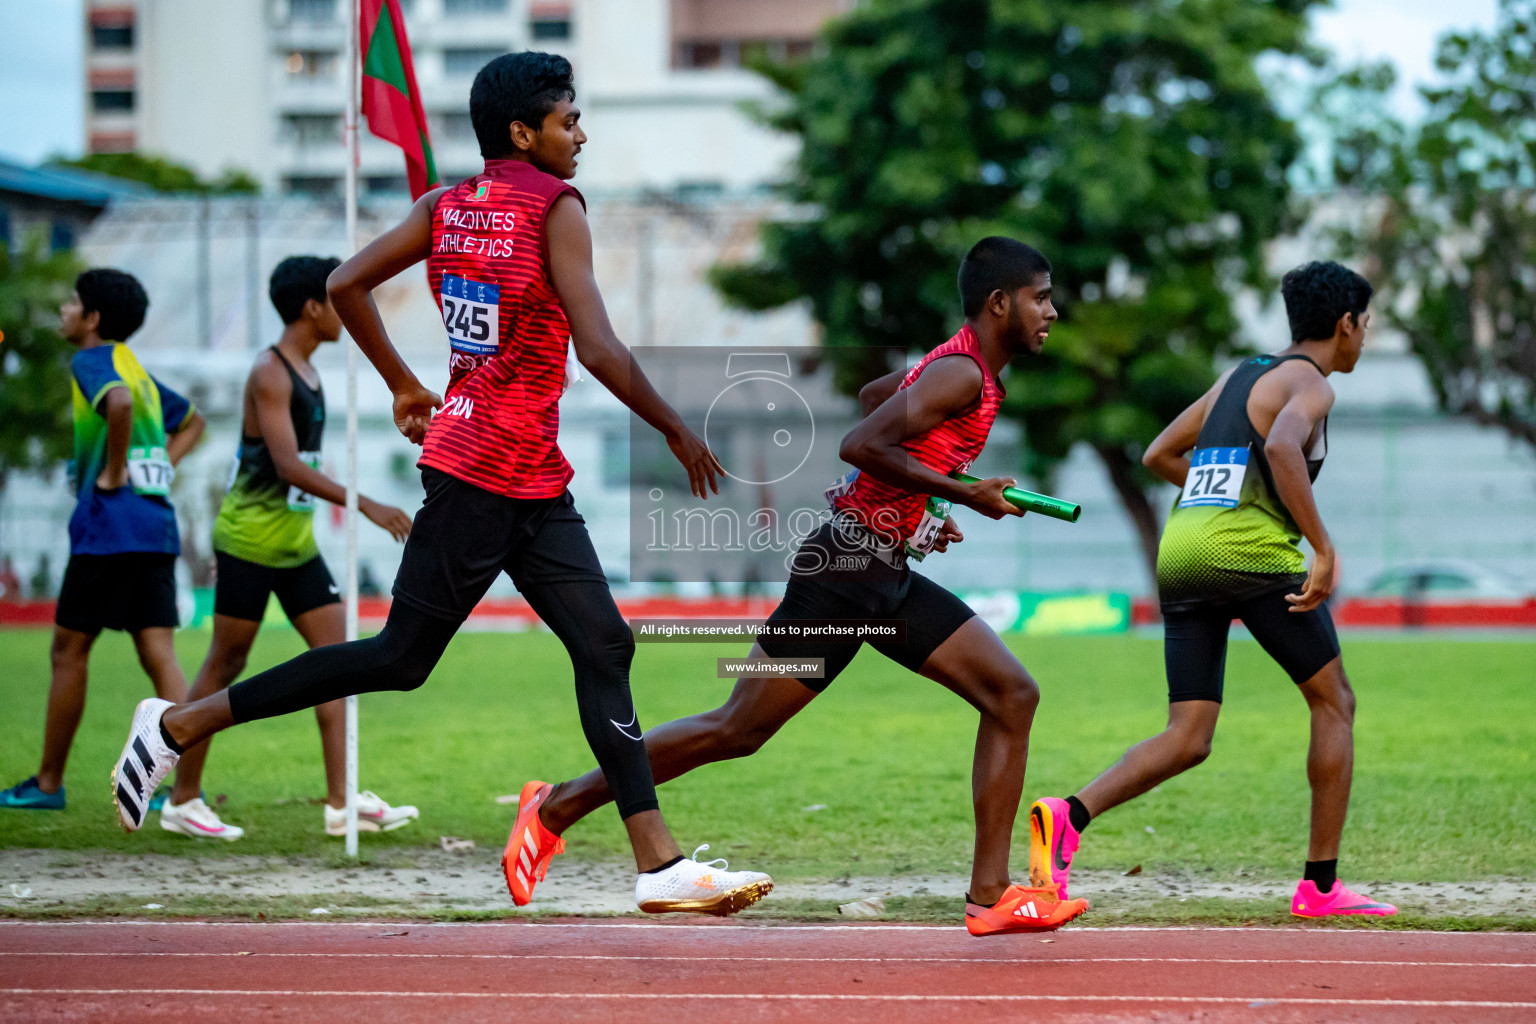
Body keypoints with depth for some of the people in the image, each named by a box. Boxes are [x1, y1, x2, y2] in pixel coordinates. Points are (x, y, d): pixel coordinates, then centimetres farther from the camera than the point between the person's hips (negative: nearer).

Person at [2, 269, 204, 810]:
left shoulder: (91, 363, -6)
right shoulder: (136, 369, 20)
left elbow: (119, 402, -29)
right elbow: (191, 421, 35)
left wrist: (113, 474, -18)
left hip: (108, 527, -8)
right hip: (158, 528, 8)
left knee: (68, 650, 5)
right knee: (159, 657, 1)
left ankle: (48, 782, 12)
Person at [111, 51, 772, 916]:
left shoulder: (446, 207, 10)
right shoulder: (556, 209, -12)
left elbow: (347, 284, 10)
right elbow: (599, 350, -20)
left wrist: (403, 384, 20)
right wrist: (678, 434, -9)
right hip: (484, 476, -9)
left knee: (604, 647, 4)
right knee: (402, 658, -1)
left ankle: (662, 865, 1)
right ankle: (179, 724, 7)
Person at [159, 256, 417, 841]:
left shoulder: (307, 373, 13)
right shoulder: (270, 374, -16)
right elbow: (287, 465, -25)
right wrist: (365, 505, -29)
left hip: (296, 542, 9)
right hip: (250, 539, -9)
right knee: (226, 664, -1)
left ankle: (341, 803, -2)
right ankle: (182, 801, 9)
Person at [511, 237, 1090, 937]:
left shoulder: (955, 366, 15)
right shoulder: (963, 375, -15)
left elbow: (872, 395, 32)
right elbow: (860, 444, -25)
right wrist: (961, 493, -18)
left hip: (888, 578, 10)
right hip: (847, 567, -10)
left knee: (1012, 696, -1)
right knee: (739, 729, -3)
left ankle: (989, 894, -4)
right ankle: (560, 806, 10)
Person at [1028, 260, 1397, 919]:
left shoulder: (1239, 375, 25)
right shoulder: (1309, 385, 0)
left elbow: (1159, 456, 30)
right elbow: (1281, 448, -23)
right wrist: (1323, 549, -22)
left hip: (1180, 553, 7)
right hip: (1253, 552, -7)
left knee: (1188, 741, 4)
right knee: (1334, 703, 9)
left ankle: (1070, 815, -21)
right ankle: (1320, 885, 8)